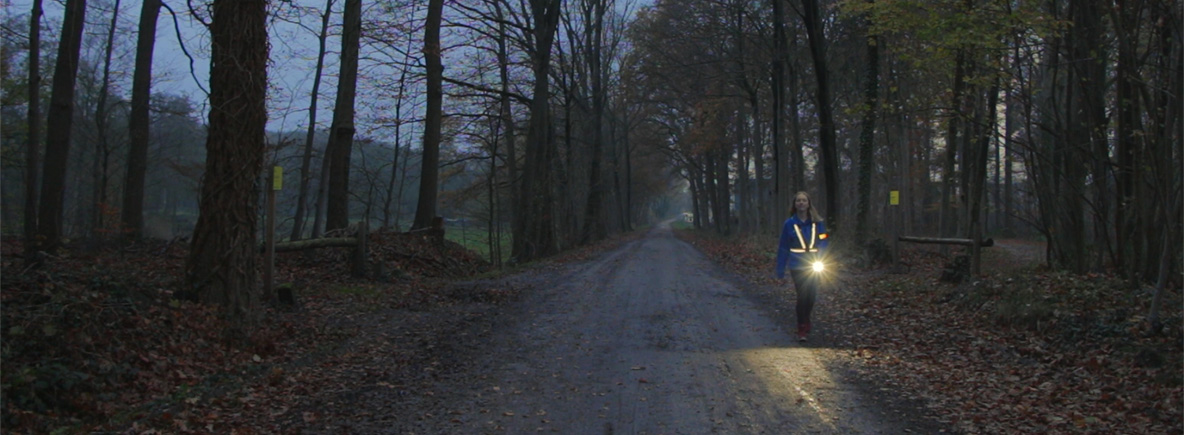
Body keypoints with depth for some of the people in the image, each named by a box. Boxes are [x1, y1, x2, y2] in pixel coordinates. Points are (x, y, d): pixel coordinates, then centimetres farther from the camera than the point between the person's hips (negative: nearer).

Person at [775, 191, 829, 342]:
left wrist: (820, 263, -14)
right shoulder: (789, 224, -2)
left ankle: (805, 323, 29)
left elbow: (823, 244, 2)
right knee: (802, 296, -7)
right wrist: (780, 270, 0)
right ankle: (802, 330, 4)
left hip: (813, 267, 2)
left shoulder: (817, 223, 1)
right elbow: (783, 248, 1)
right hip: (797, 267, -2)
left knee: (811, 296, 3)